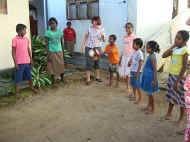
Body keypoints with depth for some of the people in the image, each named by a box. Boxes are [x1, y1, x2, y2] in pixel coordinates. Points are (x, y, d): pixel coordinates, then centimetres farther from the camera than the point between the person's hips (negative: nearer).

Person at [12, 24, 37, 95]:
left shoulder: (26, 39, 5)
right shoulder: (15, 40, -11)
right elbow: (13, 52, -9)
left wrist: (31, 59, 11)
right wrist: (15, 63, -12)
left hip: (27, 61, 5)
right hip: (19, 62, -5)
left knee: (29, 76, 18)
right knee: (18, 78, 4)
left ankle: (32, 88, 35)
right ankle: (17, 91, 15)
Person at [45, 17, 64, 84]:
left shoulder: (59, 31, 4)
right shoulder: (48, 32, -5)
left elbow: (62, 41, 9)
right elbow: (47, 43, -5)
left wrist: (63, 50, 5)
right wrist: (48, 52, -10)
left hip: (59, 51, 3)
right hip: (52, 51, -3)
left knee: (61, 65, 7)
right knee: (52, 66, 3)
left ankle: (62, 79, 23)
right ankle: (53, 81, 14)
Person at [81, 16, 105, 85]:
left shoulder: (101, 29, -3)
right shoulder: (90, 28, -4)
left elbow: (103, 40, -2)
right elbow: (86, 37, 8)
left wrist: (103, 37, -23)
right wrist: (83, 45, 6)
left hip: (97, 47, 1)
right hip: (89, 47, -1)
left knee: (97, 62, 11)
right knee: (89, 63, -3)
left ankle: (98, 77, 25)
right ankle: (88, 79, 0)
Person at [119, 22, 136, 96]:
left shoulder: (133, 37, -8)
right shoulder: (125, 37, 13)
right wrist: (121, 58, 17)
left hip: (130, 57, -7)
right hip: (124, 57, 7)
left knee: (129, 74, -11)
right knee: (125, 74, 8)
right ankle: (127, 89, 22)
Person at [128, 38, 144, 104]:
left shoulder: (140, 53, -16)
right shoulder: (134, 52, 8)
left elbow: (140, 64, -19)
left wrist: (137, 73, -19)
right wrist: (129, 62, -1)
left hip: (137, 72, -8)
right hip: (132, 70, 8)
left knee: (137, 85, 0)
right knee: (133, 84, 16)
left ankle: (139, 98, 12)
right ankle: (134, 96, 30)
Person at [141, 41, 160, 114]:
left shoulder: (152, 57, -19)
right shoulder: (150, 56, 9)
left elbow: (155, 69, -21)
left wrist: (154, 80, -22)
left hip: (150, 77, -9)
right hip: (147, 76, 9)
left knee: (150, 93, 1)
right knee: (149, 93, 19)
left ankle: (152, 109, 12)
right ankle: (149, 106, 32)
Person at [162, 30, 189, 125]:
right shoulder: (174, 49, 5)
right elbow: (164, 56, 5)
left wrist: (177, 81, -19)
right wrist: (172, 46, -3)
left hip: (179, 77, -7)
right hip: (171, 75, 7)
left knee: (180, 97, 5)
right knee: (171, 95, 18)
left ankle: (181, 118, 19)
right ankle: (169, 113, 33)